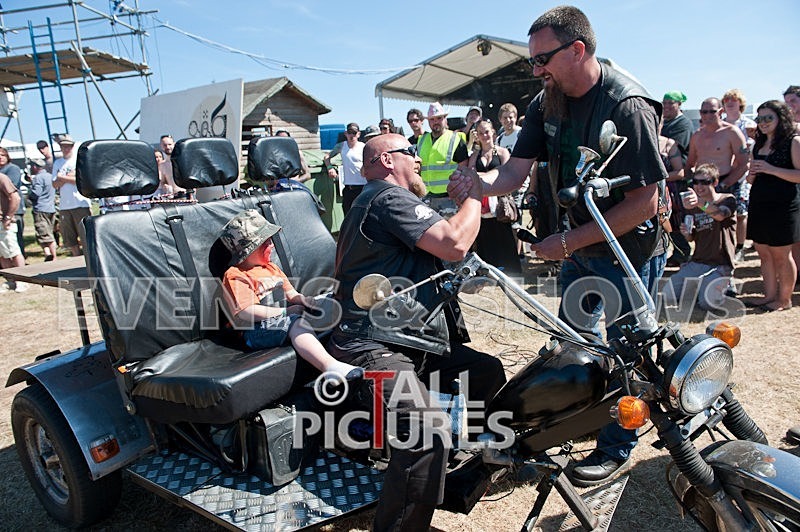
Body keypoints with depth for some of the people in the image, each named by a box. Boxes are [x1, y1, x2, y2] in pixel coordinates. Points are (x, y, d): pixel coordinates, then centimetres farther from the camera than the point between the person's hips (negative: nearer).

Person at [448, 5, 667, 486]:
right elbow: (516, 170, -8)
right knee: (574, 337, 21)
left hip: (628, 248, -7)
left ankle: (616, 449, 27)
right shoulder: (547, 102, -3)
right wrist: (479, 183, -29)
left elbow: (644, 203, -27)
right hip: (580, 243, 8)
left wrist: (568, 242, -27)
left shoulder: (628, 106, -26)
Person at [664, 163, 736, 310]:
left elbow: (720, 215, -28)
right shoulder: (693, 207, 13)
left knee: (707, 302, -25)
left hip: (720, 265, -4)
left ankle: (720, 287, 8)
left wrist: (700, 203, -50)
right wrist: (686, 233, -8)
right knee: (668, 295, -13)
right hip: (697, 262, 5)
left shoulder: (728, 200, -3)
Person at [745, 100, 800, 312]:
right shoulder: (759, 145, 16)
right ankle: (769, 295, 20)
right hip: (759, 204, 7)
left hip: (783, 206, -7)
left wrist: (771, 169, -21)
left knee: (781, 255, 0)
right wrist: (751, 175, 1)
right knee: (764, 253, 10)